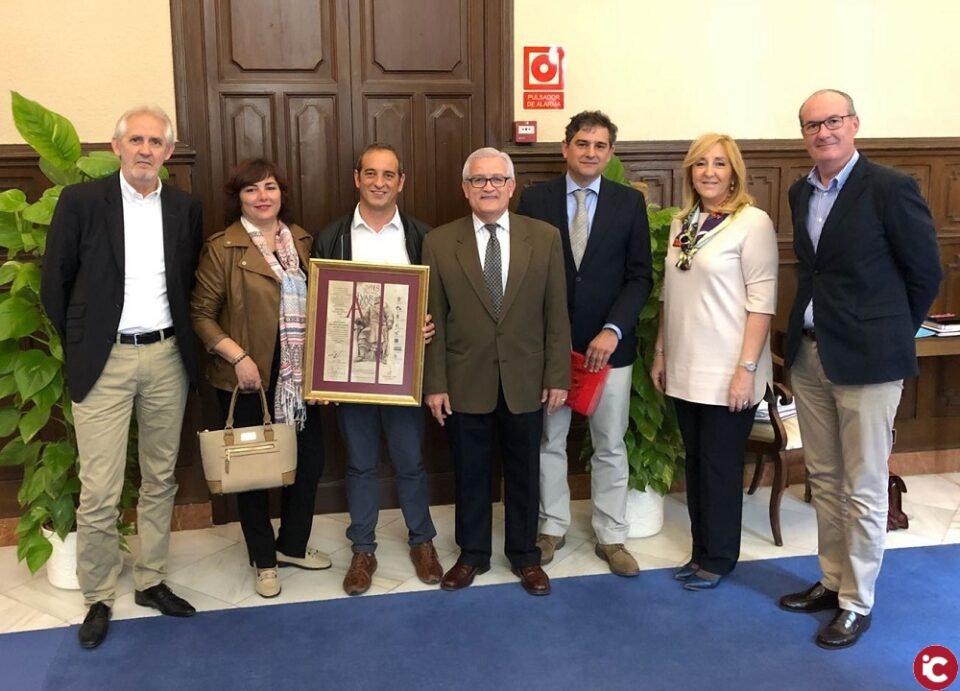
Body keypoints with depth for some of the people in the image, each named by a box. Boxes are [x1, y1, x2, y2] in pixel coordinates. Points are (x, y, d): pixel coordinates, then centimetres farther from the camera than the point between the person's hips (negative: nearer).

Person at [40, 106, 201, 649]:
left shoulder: (185, 208, 6)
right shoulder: (81, 201, -3)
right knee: (98, 493, -1)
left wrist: (188, 344, 7)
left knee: (161, 481, 12)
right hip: (105, 361, -3)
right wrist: (78, 347, 3)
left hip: (167, 358, 3)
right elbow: (55, 283, 2)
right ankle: (99, 597, 17)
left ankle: (152, 581, 28)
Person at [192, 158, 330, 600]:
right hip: (249, 377, -4)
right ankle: (264, 559, 28)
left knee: (310, 458, 10)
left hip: (300, 375, 5)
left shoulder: (302, 241, 8)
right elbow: (201, 314, -7)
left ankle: (292, 545, 33)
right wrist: (238, 356, -17)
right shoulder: (221, 248, -7)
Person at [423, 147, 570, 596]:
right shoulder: (439, 242, -2)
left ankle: (524, 554, 32)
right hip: (465, 382, 0)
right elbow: (434, 320, -2)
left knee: (523, 471, 14)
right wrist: (435, 383, -5)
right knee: (470, 472, 13)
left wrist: (557, 376, -3)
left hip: (525, 380, 1)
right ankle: (472, 554, 32)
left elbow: (556, 314, -1)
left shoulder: (544, 238, -1)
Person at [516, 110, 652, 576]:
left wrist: (613, 330, -14)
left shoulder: (630, 202, 1)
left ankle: (611, 537, 24)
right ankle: (551, 528, 29)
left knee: (610, 446, 9)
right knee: (548, 441, 12)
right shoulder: (535, 199, 0)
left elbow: (640, 277, -1)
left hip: (609, 344, 0)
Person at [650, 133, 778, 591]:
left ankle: (718, 558, 23)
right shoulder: (680, 224, 9)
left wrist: (747, 368, -17)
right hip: (685, 369, 6)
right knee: (696, 464, 15)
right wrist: (660, 353, 12)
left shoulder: (753, 222, -10)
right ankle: (702, 551, 29)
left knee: (721, 467, 6)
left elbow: (762, 301, -13)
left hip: (727, 372, -6)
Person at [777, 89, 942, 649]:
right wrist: (808, 329, 11)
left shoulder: (891, 187, -11)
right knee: (824, 481, 16)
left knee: (863, 491, 5)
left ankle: (857, 603, 19)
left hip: (865, 358, -6)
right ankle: (833, 581, 31)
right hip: (808, 355, 7)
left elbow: (926, 272, -4)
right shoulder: (802, 192, 10)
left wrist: (890, 334, 4)